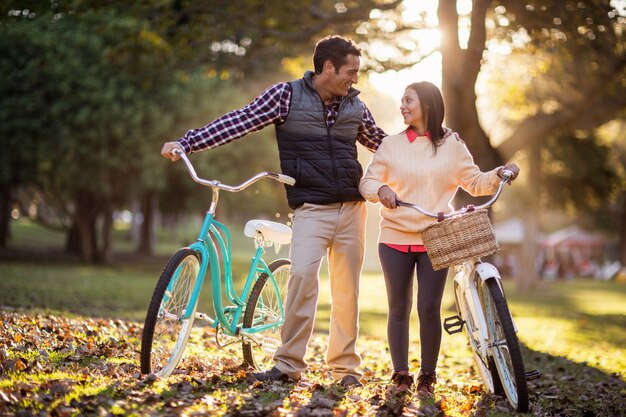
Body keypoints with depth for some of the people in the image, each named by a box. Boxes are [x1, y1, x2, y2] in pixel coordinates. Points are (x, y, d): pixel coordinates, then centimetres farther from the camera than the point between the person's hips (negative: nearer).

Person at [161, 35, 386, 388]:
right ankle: (289, 365, -12)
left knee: (348, 288, 4)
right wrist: (186, 142, -18)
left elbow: (381, 142, 24)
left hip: (352, 209, 4)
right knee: (303, 274, -21)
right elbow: (240, 121, -10)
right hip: (311, 209, -4)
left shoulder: (355, 106, 9)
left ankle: (346, 367, 16)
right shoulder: (287, 95, -3)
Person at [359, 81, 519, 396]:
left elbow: (475, 183, 8)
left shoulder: (451, 145, 6)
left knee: (429, 308, -4)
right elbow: (367, 182, 5)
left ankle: (427, 377, 11)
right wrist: (381, 189, -17)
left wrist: (499, 174, -10)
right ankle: (400, 375, 16)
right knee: (398, 308, 5)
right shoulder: (391, 145, 6)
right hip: (395, 237, 1)